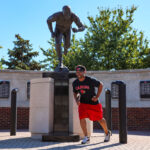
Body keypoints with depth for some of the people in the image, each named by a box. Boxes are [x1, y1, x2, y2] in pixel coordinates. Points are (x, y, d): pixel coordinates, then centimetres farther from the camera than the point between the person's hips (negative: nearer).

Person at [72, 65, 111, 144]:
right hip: (83, 102, 3)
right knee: (82, 118, -15)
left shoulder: (91, 80, -20)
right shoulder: (75, 83, -6)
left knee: (100, 119, 8)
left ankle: (107, 133, 35)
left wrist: (97, 96, -11)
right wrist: (76, 100, -8)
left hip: (94, 102, -3)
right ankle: (86, 137, -2)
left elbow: (100, 85, -6)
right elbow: (75, 93, 11)